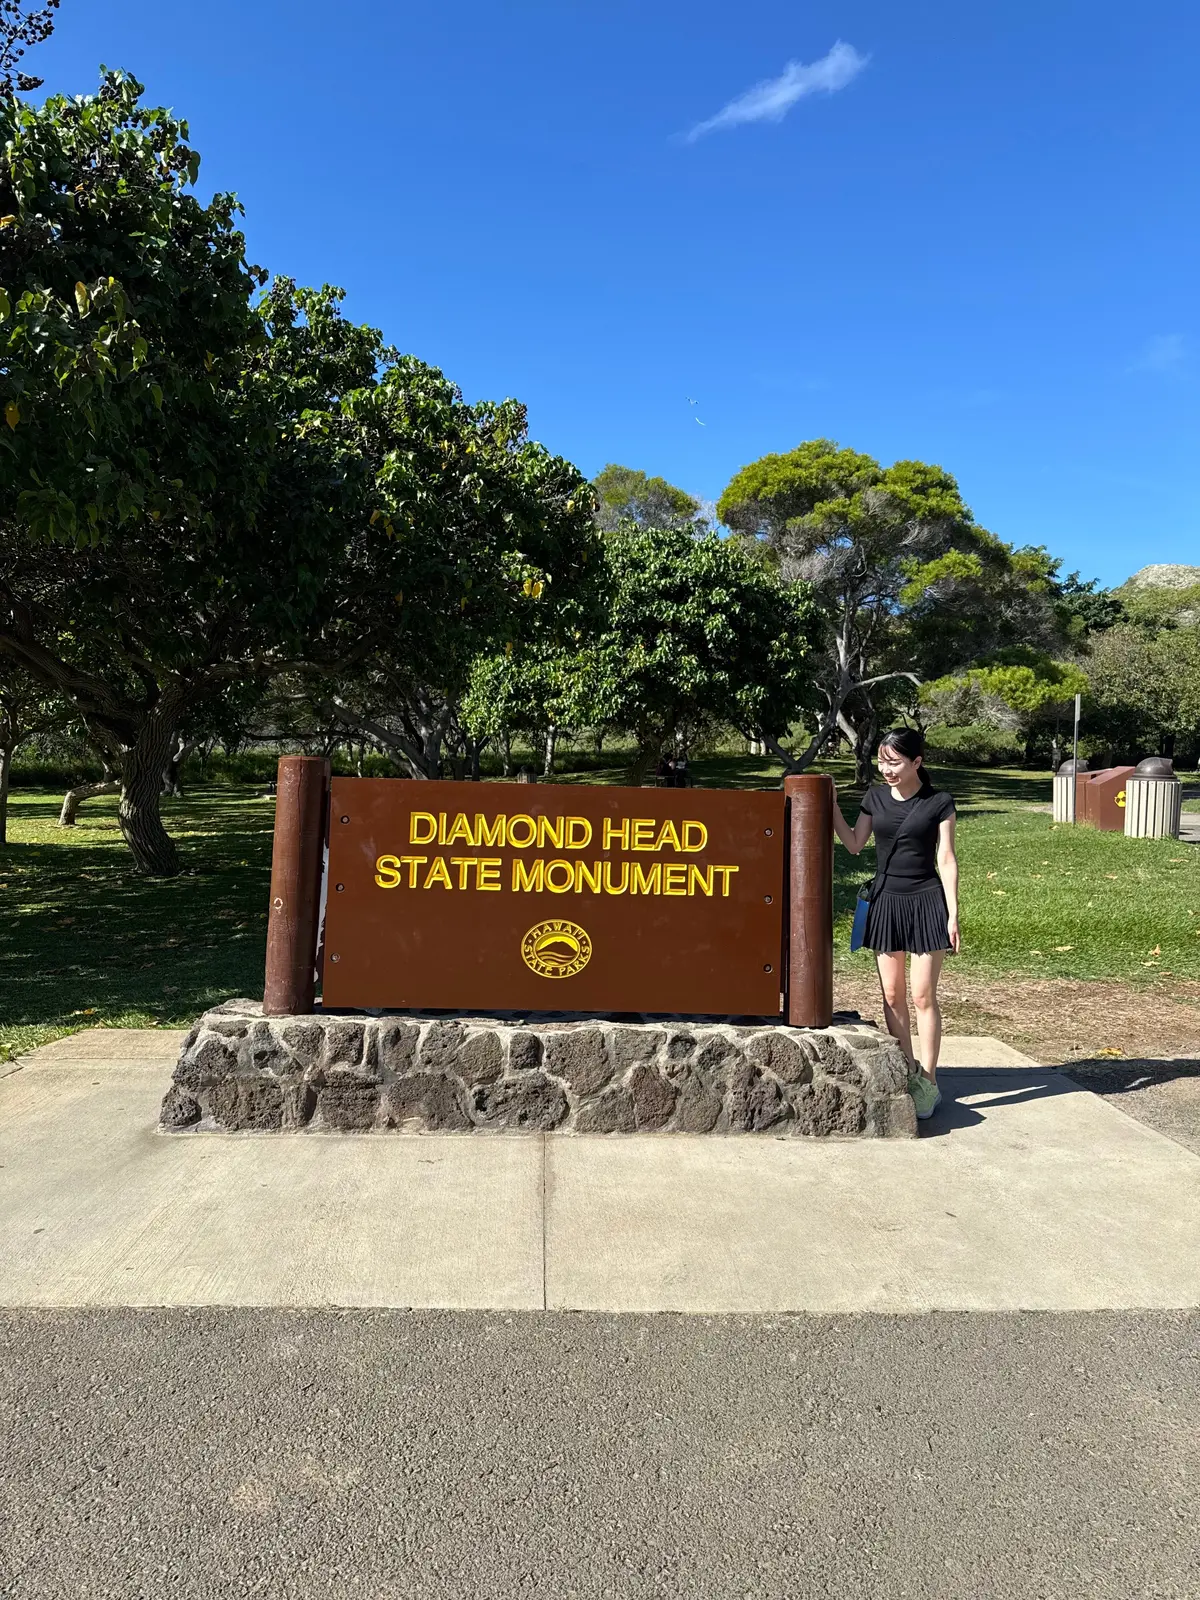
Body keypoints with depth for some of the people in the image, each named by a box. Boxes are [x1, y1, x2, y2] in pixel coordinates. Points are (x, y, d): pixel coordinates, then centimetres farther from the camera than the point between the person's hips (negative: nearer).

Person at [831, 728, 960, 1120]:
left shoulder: (939, 803, -5)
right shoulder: (875, 797, 5)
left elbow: (946, 860, -4)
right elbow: (854, 844, 7)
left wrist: (953, 913, -7)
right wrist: (831, 805, -2)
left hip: (926, 901, -4)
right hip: (885, 900, 4)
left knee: (923, 996, -2)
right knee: (892, 994, 8)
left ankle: (928, 1083, 9)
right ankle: (906, 1074, 21)